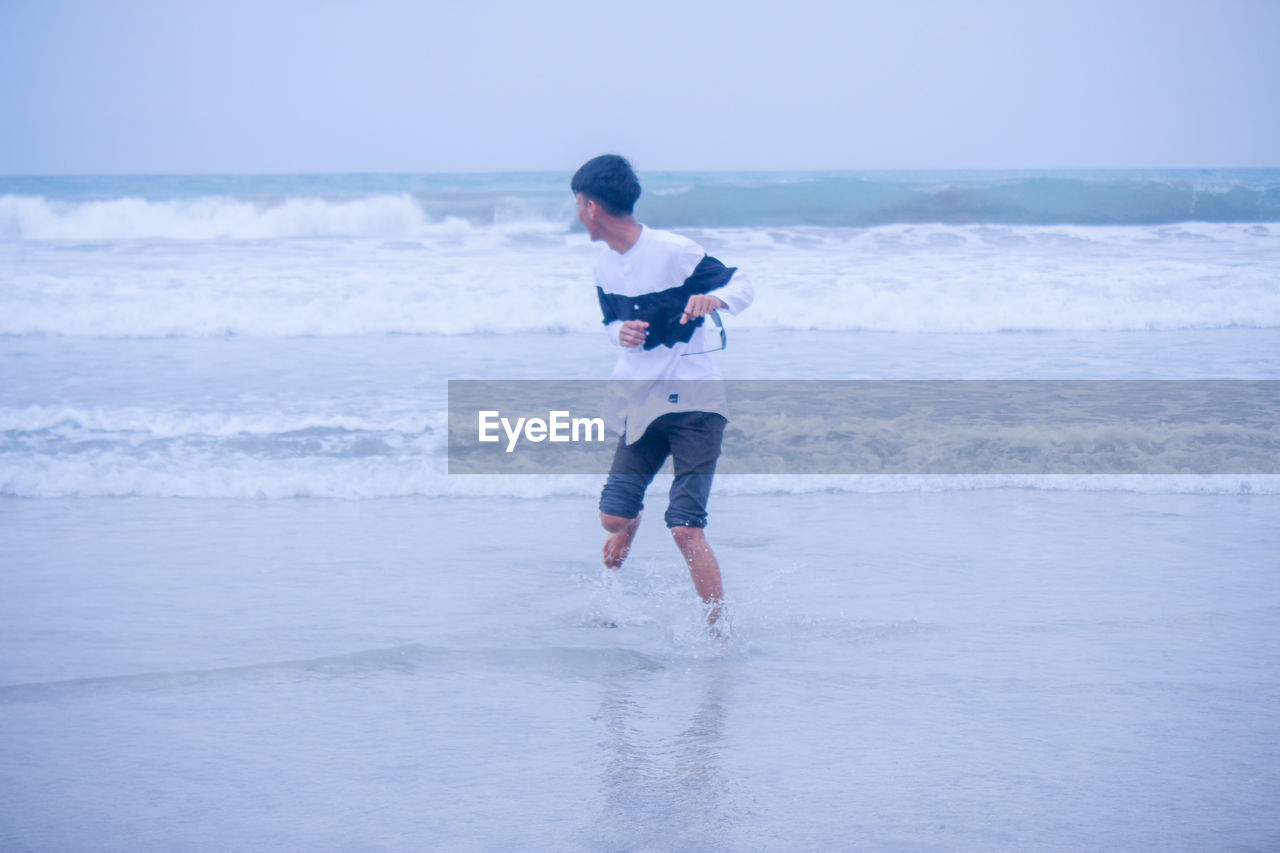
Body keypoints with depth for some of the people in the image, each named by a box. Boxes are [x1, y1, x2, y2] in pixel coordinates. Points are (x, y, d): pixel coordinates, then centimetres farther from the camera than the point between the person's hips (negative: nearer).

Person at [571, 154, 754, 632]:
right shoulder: (605, 266, 7)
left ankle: (721, 632, -4)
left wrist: (713, 299, -32)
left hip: (693, 399, -6)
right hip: (641, 402, 6)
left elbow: (743, 288, -8)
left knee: (685, 526, -14)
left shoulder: (674, 252, -14)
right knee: (613, 516, 2)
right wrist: (621, 332, -3)